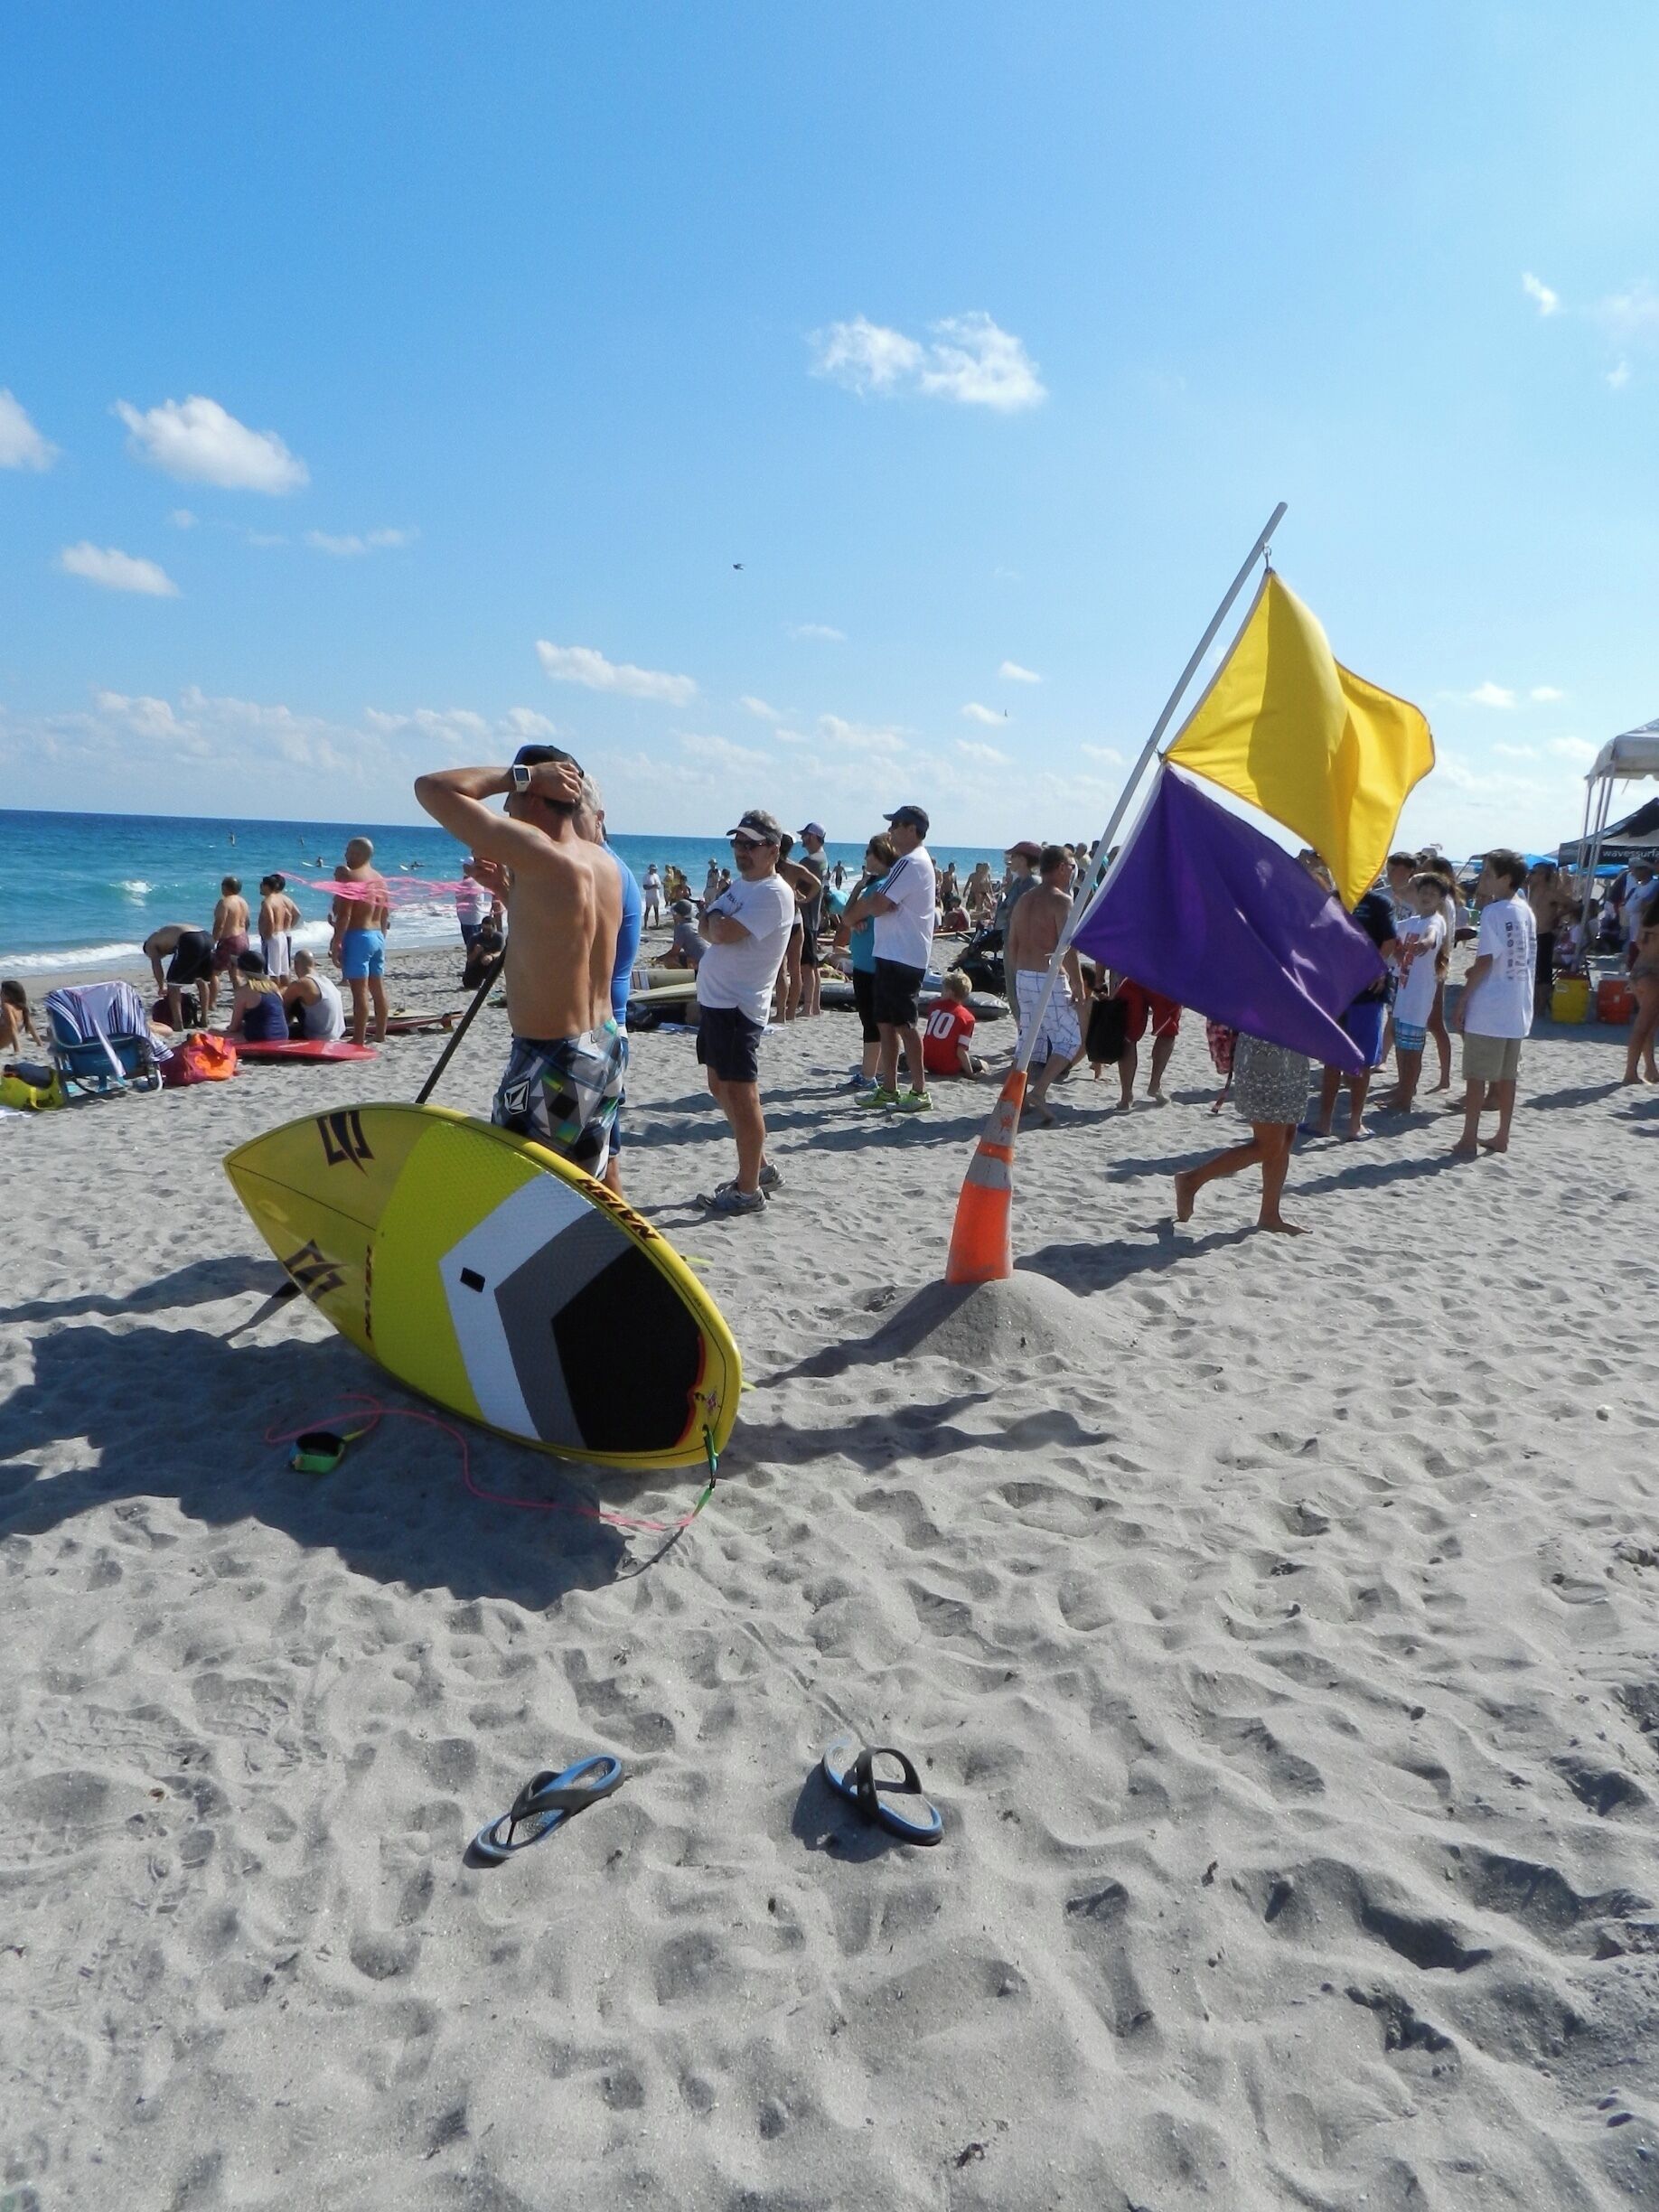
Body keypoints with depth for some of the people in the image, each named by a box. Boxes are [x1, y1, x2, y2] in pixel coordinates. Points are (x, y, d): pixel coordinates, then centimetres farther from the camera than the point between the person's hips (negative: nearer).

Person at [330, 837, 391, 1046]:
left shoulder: (350, 877, -11)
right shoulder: (380, 880, 14)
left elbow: (344, 914, -18)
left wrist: (337, 943, -16)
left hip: (358, 937, -8)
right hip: (378, 936, 8)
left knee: (360, 991, -8)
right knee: (378, 989, 12)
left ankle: (358, 1040, -8)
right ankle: (380, 1035, 19)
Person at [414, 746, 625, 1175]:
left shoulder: (538, 855, -20)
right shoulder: (604, 863, 5)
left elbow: (431, 787, -17)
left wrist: (519, 775, -10)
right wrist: (507, 886, 16)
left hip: (552, 1063, -9)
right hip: (608, 1049, 9)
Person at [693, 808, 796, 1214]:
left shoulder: (773, 894, -16)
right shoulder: (742, 883, 15)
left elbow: (722, 932, -24)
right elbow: (710, 929, 16)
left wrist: (714, 914, -4)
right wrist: (714, 917, -5)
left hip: (738, 1007, -10)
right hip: (714, 999, 10)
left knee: (740, 1092, -5)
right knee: (721, 1087, 17)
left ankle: (748, 1191, 4)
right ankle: (760, 1168, 30)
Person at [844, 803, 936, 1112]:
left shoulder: (911, 863, -15)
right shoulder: (915, 861, 18)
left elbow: (878, 905, -20)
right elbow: (886, 903, 18)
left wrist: (858, 908, 1)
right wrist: (865, 906, -2)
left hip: (901, 956, -10)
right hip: (893, 954, 10)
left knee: (905, 1024, -5)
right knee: (886, 1022, 13)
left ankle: (919, 1091, 1)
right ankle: (888, 1088, 19)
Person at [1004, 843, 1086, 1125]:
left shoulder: (1023, 901, 13)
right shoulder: (1061, 900, -10)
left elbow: (1011, 946, 15)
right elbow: (1068, 949, -18)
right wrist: (1079, 989, -16)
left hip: (1023, 977, 8)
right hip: (1050, 980, -8)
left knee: (1029, 1039, 14)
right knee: (1071, 1039, 1)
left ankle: (1020, 1098, 14)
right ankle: (1039, 1092, -13)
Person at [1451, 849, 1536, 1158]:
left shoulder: (1493, 912, -13)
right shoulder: (1526, 912, 10)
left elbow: (1485, 961, -17)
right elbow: (1528, 961, 16)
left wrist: (1462, 1001, -12)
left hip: (1488, 1008, -8)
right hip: (1517, 1008, 8)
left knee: (1476, 1075, -2)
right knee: (1507, 1075, 13)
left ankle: (1469, 1141, 0)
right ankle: (1502, 1137, 19)